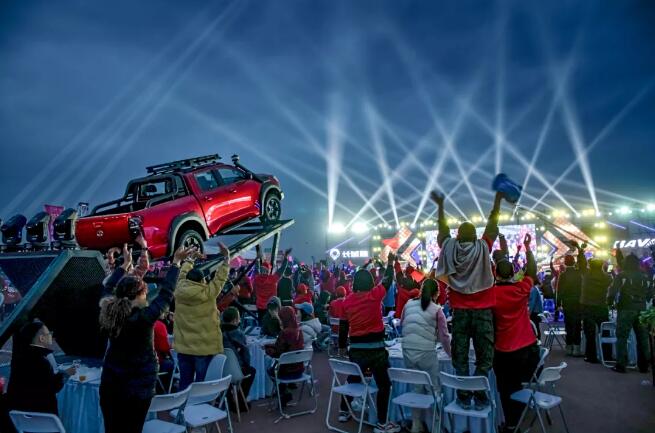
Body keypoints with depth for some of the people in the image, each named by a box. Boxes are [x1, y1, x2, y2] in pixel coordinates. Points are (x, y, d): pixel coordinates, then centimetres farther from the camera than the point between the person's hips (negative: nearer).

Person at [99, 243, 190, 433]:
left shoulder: (109, 312, -9)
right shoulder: (145, 317, -22)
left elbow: (108, 288, 9)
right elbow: (166, 293, -13)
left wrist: (125, 263, 19)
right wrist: (176, 262, -5)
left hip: (110, 384, 5)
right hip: (138, 387, -4)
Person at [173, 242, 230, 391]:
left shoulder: (179, 292, -4)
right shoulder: (208, 294, -14)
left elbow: (183, 275, 13)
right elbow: (220, 277, -5)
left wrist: (191, 258, 26)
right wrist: (226, 257, 2)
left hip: (183, 347, 4)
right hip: (204, 347, -4)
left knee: (184, 382, 12)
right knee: (201, 383, 3)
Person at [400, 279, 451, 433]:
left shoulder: (409, 304, 7)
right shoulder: (437, 310, -1)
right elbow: (444, 336, 3)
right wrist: (450, 353, 19)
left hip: (408, 352, 4)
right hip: (426, 353, -4)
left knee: (415, 387, 16)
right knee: (433, 389, 11)